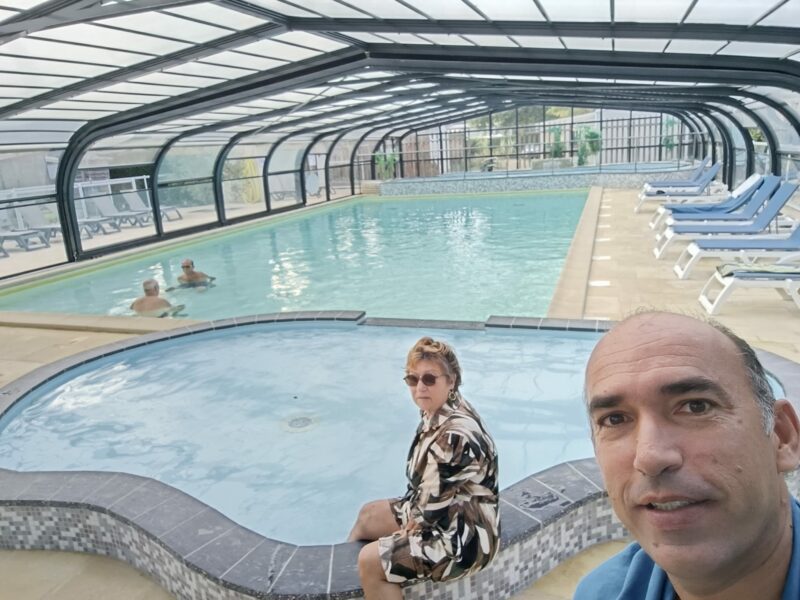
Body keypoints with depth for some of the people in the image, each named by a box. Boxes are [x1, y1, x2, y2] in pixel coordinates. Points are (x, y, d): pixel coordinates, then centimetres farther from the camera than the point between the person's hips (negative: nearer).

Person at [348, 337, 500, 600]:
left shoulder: (456, 434, -32)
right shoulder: (436, 412, -2)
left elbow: (433, 503, -24)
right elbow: (421, 482, 7)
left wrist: (410, 526, -7)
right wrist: (410, 518, -3)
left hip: (464, 535, -10)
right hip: (445, 514, 10)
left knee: (370, 562, -17)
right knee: (367, 514, 21)